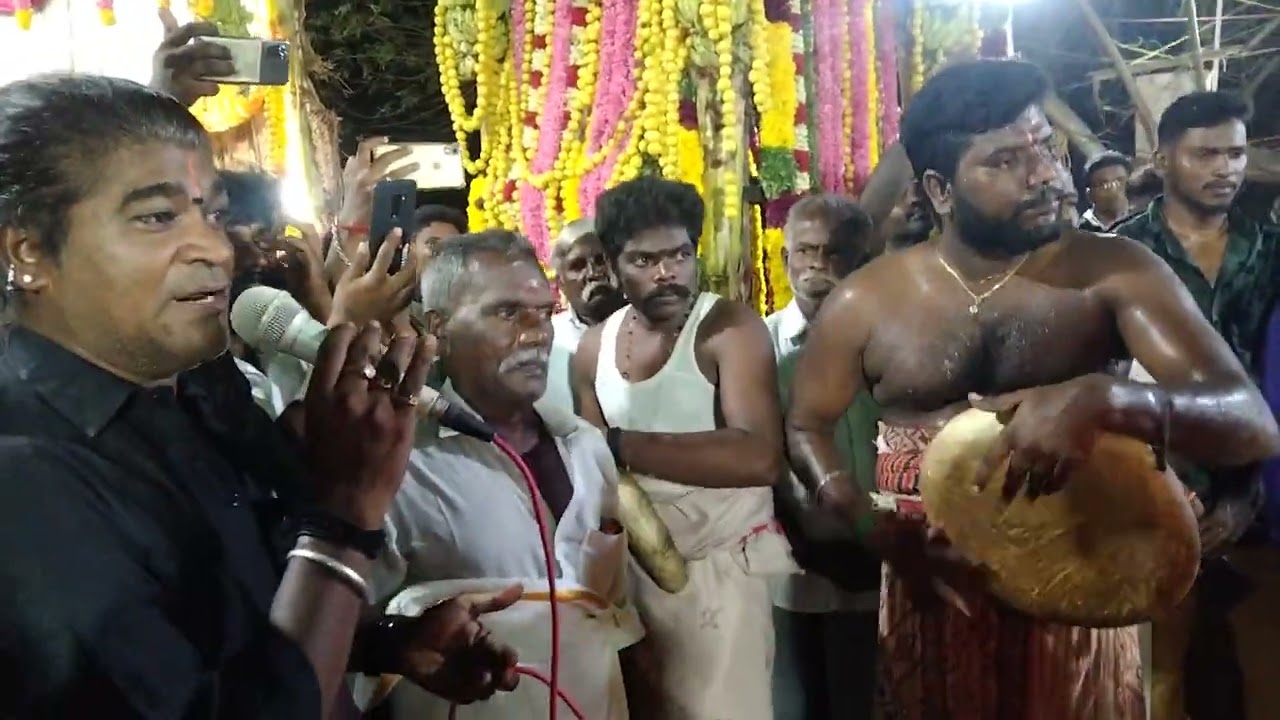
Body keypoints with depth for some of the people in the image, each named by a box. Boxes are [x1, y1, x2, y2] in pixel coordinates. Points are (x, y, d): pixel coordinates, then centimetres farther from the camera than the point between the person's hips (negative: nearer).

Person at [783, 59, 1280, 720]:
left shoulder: (1116, 274, -9)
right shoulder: (865, 302, -6)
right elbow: (806, 426, 8)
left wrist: (1104, 400, -37)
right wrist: (874, 528, -10)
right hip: (934, 595, 1)